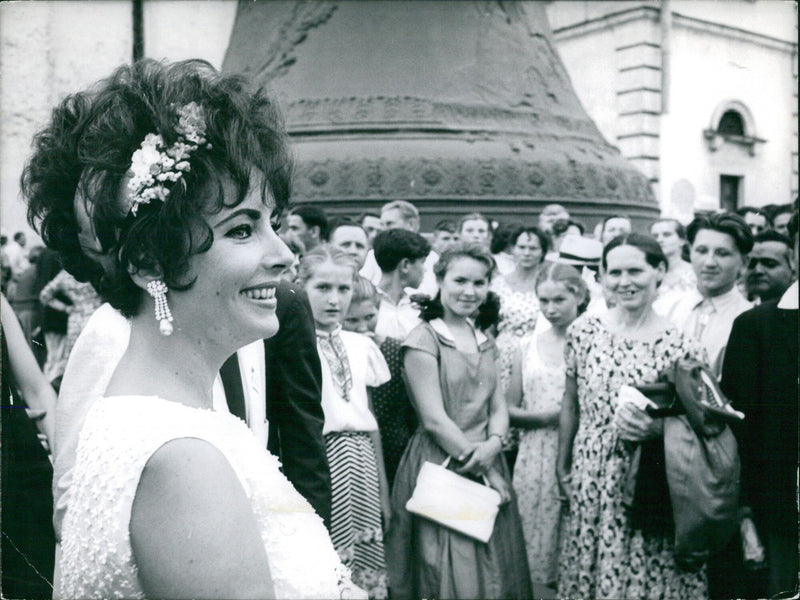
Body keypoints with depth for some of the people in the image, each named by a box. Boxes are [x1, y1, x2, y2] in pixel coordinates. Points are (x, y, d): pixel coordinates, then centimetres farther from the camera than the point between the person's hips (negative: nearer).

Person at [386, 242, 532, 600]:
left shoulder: (484, 342, 15)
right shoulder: (423, 340, -8)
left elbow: (498, 406, 11)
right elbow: (434, 420, -13)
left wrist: (493, 444, -11)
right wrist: (484, 471, -11)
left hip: (487, 462, 7)